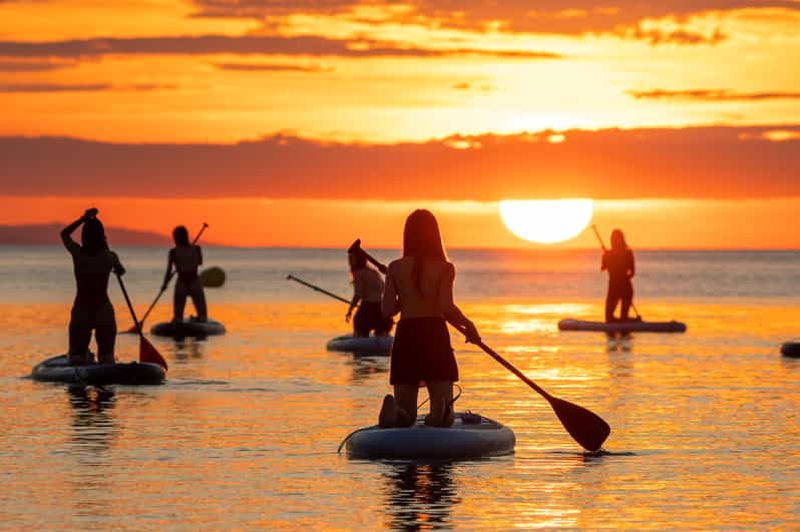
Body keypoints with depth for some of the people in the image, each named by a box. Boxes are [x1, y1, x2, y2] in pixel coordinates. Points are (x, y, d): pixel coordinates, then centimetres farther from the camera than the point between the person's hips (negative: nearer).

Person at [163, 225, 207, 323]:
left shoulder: (173, 252, -6)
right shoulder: (196, 249, -1)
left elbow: (169, 271, -6)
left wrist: (164, 285, 10)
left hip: (181, 285, 0)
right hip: (195, 285, 0)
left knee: (177, 318, 5)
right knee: (202, 316, 8)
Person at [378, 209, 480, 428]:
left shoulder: (395, 268, 4)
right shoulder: (444, 268, -3)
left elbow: (387, 310, 2)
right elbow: (446, 307, -13)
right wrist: (468, 325, 4)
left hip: (405, 336, 2)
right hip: (435, 336, -2)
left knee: (405, 416, 9)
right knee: (443, 417, 2)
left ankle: (393, 411, -29)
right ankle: (439, 414, -36)